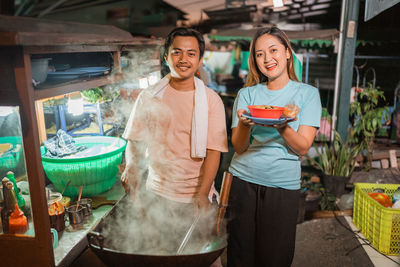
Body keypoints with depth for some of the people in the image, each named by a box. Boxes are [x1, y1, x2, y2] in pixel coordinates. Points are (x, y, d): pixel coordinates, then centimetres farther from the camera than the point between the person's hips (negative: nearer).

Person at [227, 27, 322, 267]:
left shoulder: (308, 94, 2)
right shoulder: (247, 94, 6)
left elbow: (303, 147, -6)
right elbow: (239, 147, -1)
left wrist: (282, 126, -24)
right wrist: (245, 124, -22)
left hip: (284, 186, -1)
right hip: (243, 181, 1)